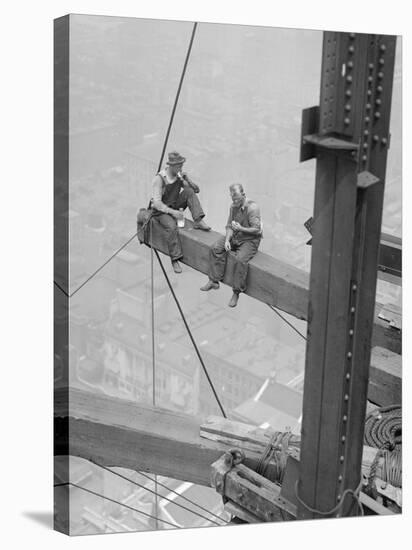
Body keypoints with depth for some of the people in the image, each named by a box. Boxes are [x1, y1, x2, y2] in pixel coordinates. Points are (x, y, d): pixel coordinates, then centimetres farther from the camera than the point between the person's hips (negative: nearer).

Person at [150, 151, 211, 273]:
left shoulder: (179, 175, -3)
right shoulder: (159, 178, -20)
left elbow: (196, 190, 1)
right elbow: (157, 203, -25)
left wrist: (187, 180, -18)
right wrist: (172, 212, -36)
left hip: (175, 206, 5)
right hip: (161, 210, -5)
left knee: (189, 191, -18)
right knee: (171, 226, -34)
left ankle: (198, 221, -22)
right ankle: (175, 260, -28)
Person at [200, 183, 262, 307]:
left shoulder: (253, 208, -20)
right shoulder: (233, 206, 2)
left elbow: (257, 230, -20)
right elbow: (229, 226, 6)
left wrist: (241, 229, -30)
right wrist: (227, 240, -10)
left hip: (250, 240, -8)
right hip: (234, 237, 8)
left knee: (240, 259, -31)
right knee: (215, 248, -8)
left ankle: (236, 292, -19)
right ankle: (213, 281, 0)